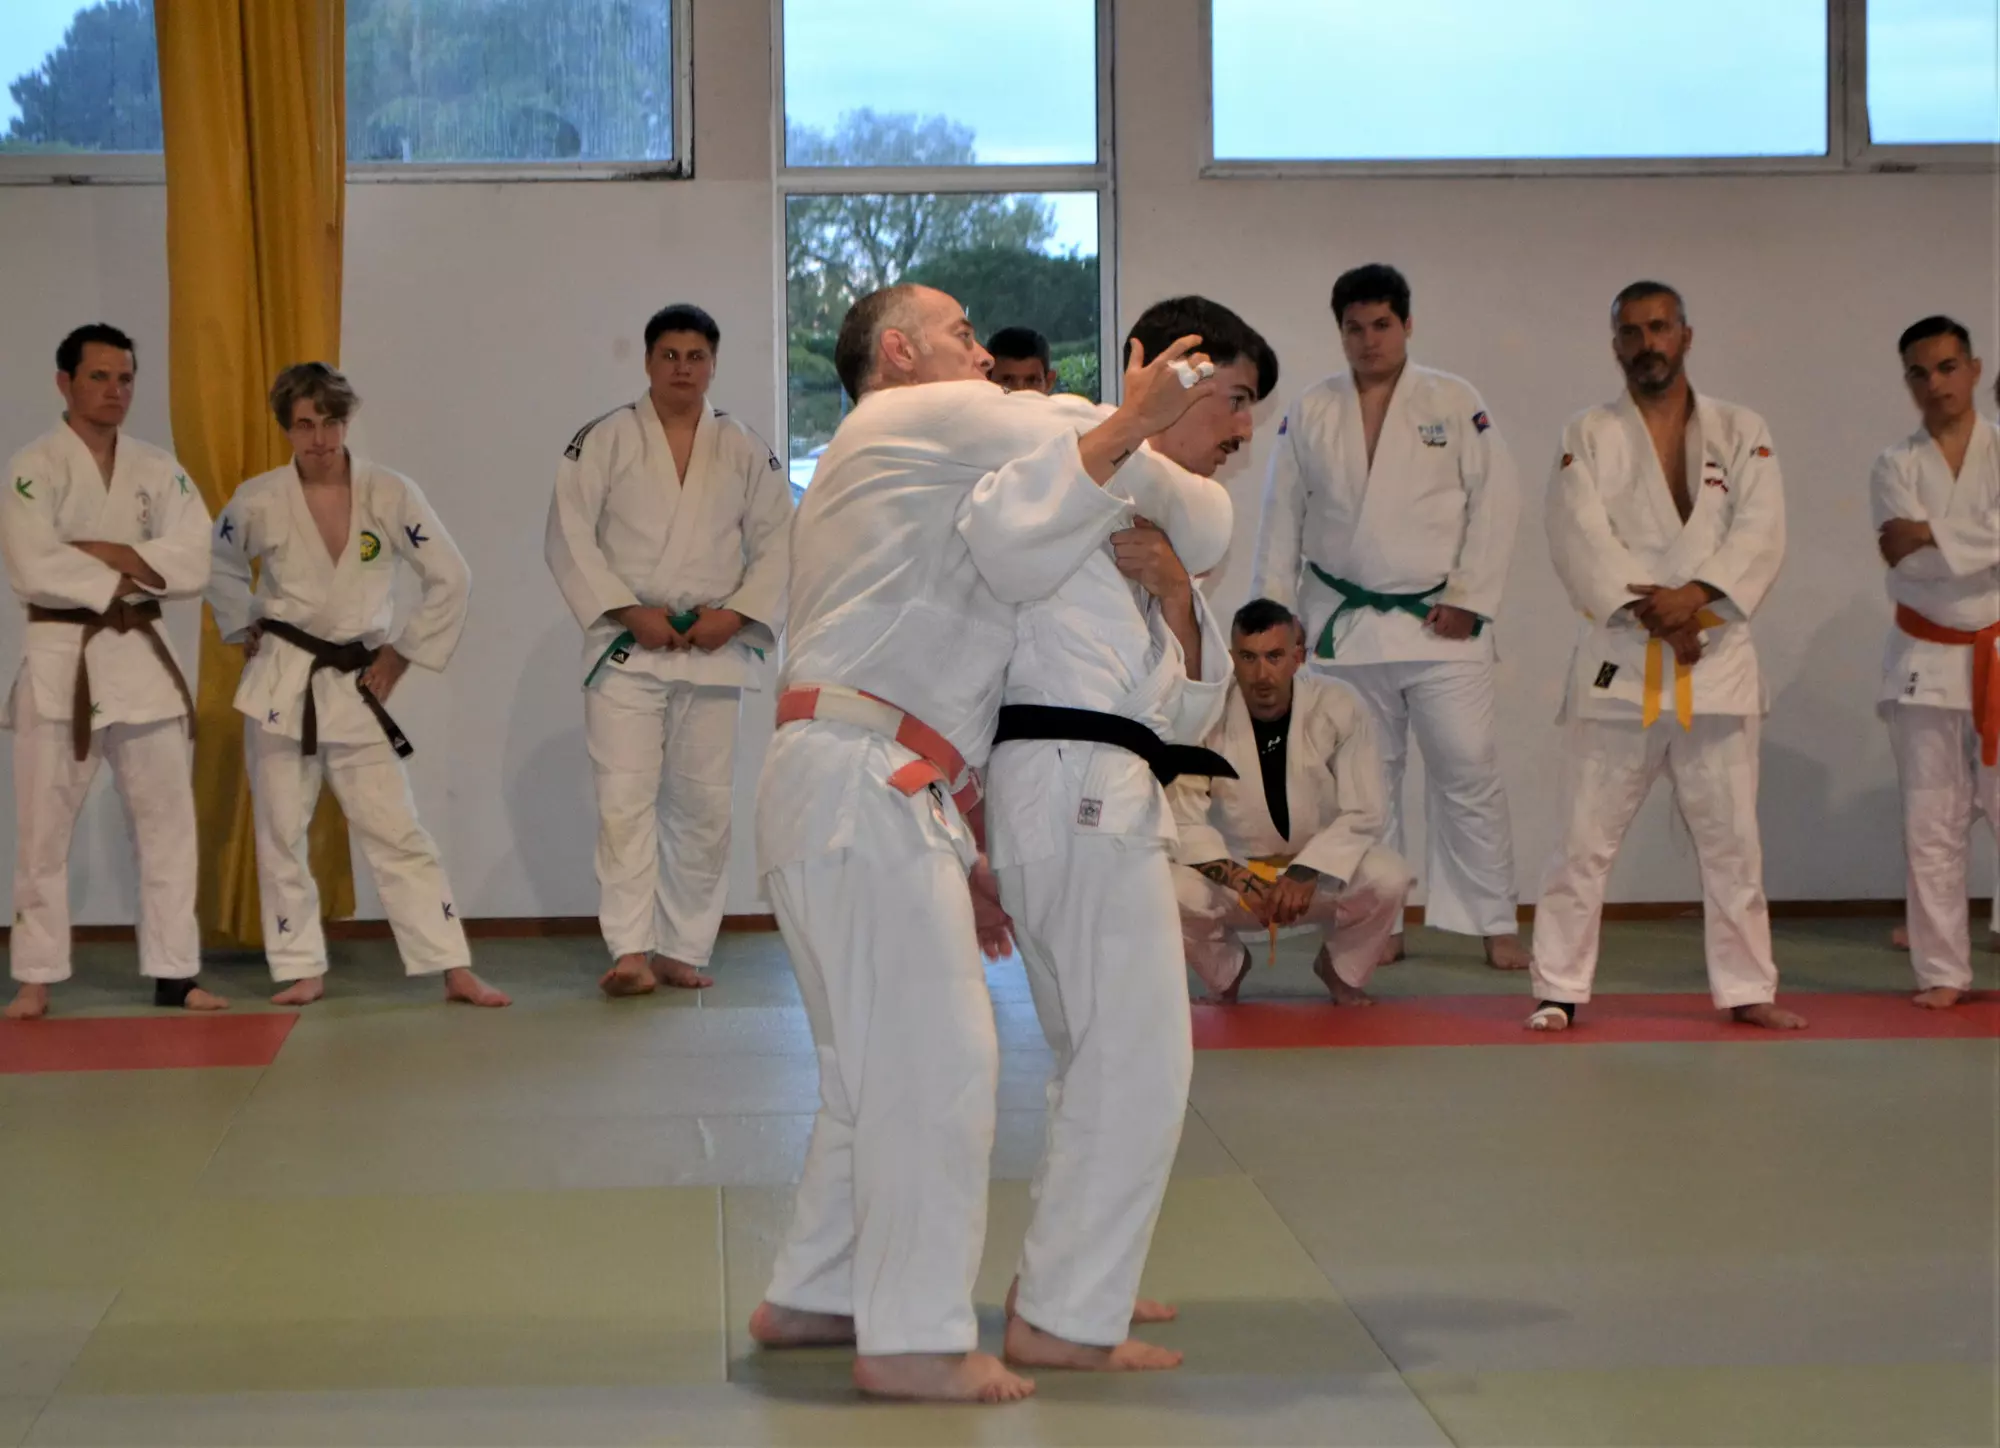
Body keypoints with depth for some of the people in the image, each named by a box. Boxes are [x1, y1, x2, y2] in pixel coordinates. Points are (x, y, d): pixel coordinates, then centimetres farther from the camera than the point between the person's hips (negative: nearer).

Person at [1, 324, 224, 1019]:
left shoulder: (159, 470, 7)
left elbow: (194, 564, -5)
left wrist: (105, 554, -15)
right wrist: (129, 577, -15)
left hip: (141, 656, 4)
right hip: (58, 659, -4)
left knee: (167, 819, 6)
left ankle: (175, 974, 14)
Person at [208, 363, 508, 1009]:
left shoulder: (390, 495, -8)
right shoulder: (258, 502, -5)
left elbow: (451, 579, -2)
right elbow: (217, 568, 15)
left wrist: (402, 655, -1)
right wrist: (246, 630, 7)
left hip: (356, 685, -1)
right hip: (281, 683, 1)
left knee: (397, 832, -3)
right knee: (281, 834, 5)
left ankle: (455, 971, -2)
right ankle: (303, 970, 17)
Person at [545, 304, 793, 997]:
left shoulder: (744, 451, 7)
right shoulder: (604, 440, 0)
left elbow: (778, 545, 7)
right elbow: (568, 537, -4)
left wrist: (735, 613, -8)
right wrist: (628, 610, -13)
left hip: (713, 650, 3)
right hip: (626, 650, -3)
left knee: (704, 805, 5)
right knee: (625, 798, -11)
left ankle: (682, 950, 15)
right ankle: (630, 951, -11)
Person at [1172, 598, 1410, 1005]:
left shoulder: (1339, 709, -16)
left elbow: (1364, 812, -16)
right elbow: (1183, 818, -17)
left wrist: (1307, 873, -30)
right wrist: (1239, 880, -31)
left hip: (1321, 869, 0)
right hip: (1234, 870, 0)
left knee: (1388, 879, -30)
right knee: (1174, 890, -32)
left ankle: (1340, 969, 6)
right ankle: (1225, 970, 6)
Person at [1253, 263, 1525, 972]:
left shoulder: (1455, 403, 1)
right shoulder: (1310, 415, 7)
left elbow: (1496, 500, -2)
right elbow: (1282, 521, 11)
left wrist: (1468, 597, -8)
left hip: (1439, 622, -2)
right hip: (1344, 624, 2)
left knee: (1468, 772, -4)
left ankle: (1494, 924, 4)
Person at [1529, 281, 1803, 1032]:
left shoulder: (1740, 432, 8)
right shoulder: (1588, 436, 4)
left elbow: (1760, 532, -5)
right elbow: (1580, 540, -8)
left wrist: (1696, 594, -20)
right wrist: (1648, 609, -18)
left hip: (1717, 657, 2)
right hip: (1617, 660, -1)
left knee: (1731, 836, 7)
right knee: (1586, 837, -2)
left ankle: (1747, 988, 18)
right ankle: (1559, 990, 6)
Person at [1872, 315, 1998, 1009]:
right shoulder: (1896, 466, 5)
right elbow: (1897, 550, -13)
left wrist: (1932, 533, -16)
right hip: (1926, 659, 1)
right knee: (1931, 824, 3)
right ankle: (1943, 972, 11)